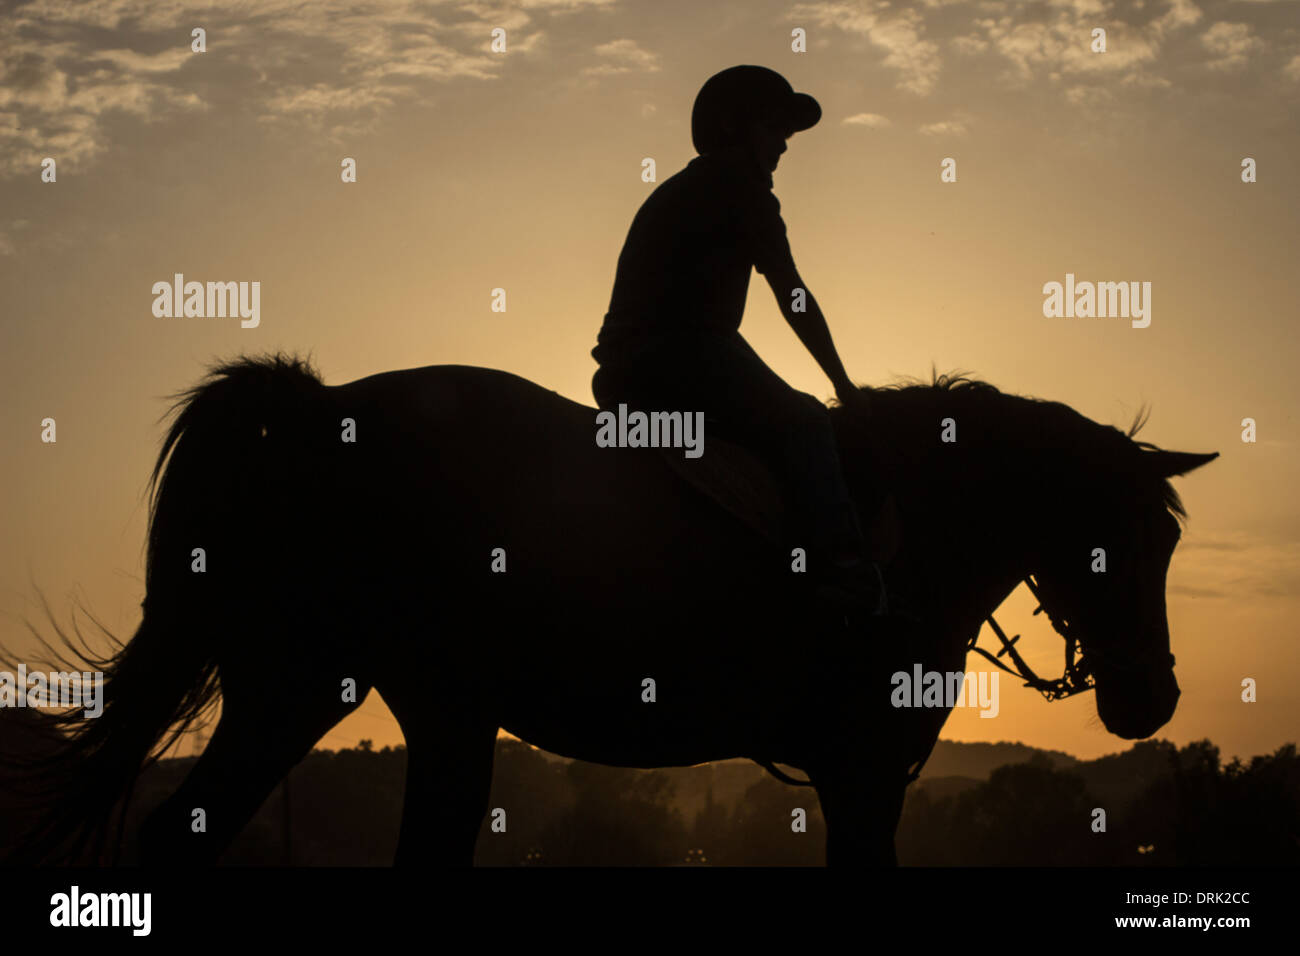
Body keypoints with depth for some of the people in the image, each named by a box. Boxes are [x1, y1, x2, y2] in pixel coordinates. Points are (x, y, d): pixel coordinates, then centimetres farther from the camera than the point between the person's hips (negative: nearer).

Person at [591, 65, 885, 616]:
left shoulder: (674, 195, 30)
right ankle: (848, 583, -24)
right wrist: (844, 385, 5)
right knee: (803, 425, -11)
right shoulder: (739, 184, 2)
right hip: (679, 353, -9)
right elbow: (792, 296, -1)